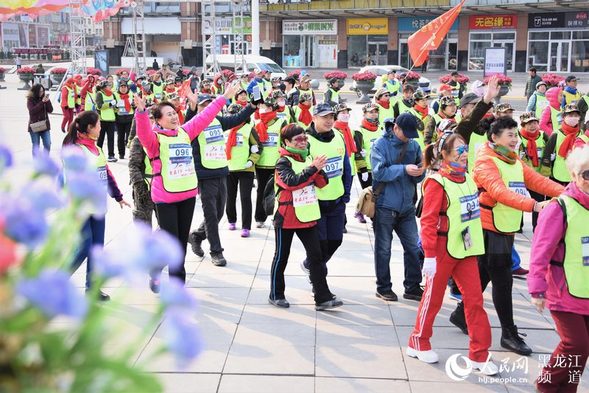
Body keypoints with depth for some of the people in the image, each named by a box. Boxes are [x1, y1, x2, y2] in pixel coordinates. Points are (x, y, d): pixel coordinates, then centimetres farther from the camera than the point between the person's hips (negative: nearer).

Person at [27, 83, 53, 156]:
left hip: (45, 125, 3)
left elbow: (50, 110, -2)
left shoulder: (44, 98, 3)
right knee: (36, 146, 3)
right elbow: (32, 111, -19)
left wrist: (48, 101, -17)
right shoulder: (30, 100, -5)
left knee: (47, 145, -1)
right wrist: (42, 102, -22)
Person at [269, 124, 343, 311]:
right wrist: (312, 168, -28)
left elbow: (322, 183, 4)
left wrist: (319, 169, -16)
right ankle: (276, 294, 23)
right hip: (286, 218, -5)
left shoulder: (308, 159, 8)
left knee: (316, 256, 2)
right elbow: (291, 182, -28)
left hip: (307, 217, 6)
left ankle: (323, 297, 5)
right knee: (281, 257, 8)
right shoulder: (283, 162, -11)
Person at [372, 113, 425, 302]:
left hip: (407, 206, 5)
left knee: (413, 247, 8)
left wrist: (419, 172, -16)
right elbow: (379, 172, -19)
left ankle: (412, 287, 19)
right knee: (383, 249, 7)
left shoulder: (414, 145, 5)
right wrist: (404, 169, -26)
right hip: (385, 206, -4)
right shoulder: (380, 145, -8)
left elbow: (418, 178, 7)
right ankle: (383, 288, 19)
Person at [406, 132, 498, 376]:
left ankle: (479, 354, 13)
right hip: (443, 250, -6)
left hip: (467, 249, 6)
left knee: (475, 299, 4)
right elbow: (428, 221, -16)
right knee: (433, 298, 8)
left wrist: (475, 245, 17)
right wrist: (429, 255, -19)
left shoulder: (467, 179, 8)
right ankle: (418, 343, 27)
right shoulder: (437, 182, -14)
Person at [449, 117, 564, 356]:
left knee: (483, 276, 17)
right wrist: (534, 205, -41)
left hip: (507, 230, 8)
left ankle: (461, 314, 34)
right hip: (490, 229, -8)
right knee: (503, 280, -4)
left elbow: (539, 181, 2)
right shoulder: (486, 162, -15)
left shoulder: (515, 162, 12)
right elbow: (500, 192, -30)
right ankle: (509, 334, 7)